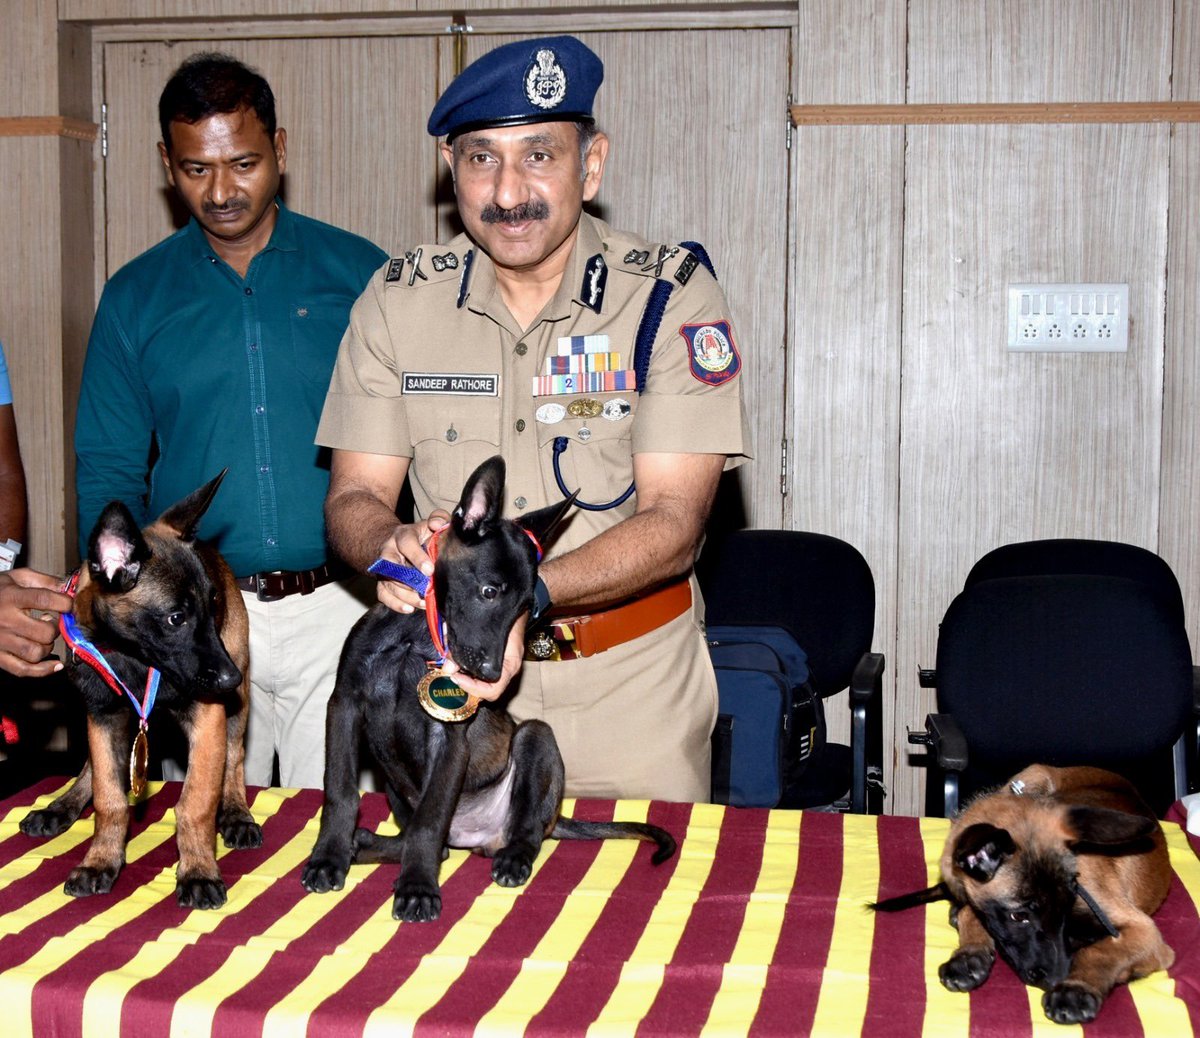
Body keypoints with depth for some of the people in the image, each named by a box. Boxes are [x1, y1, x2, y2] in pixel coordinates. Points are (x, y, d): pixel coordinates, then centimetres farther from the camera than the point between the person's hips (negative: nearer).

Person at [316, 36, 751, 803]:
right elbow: (355, 497, 0)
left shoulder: (672, 295, -10)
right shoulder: (399, 299, -1)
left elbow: (673, 521, -16)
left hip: (632, 691, -2)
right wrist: (394, 545, -24)